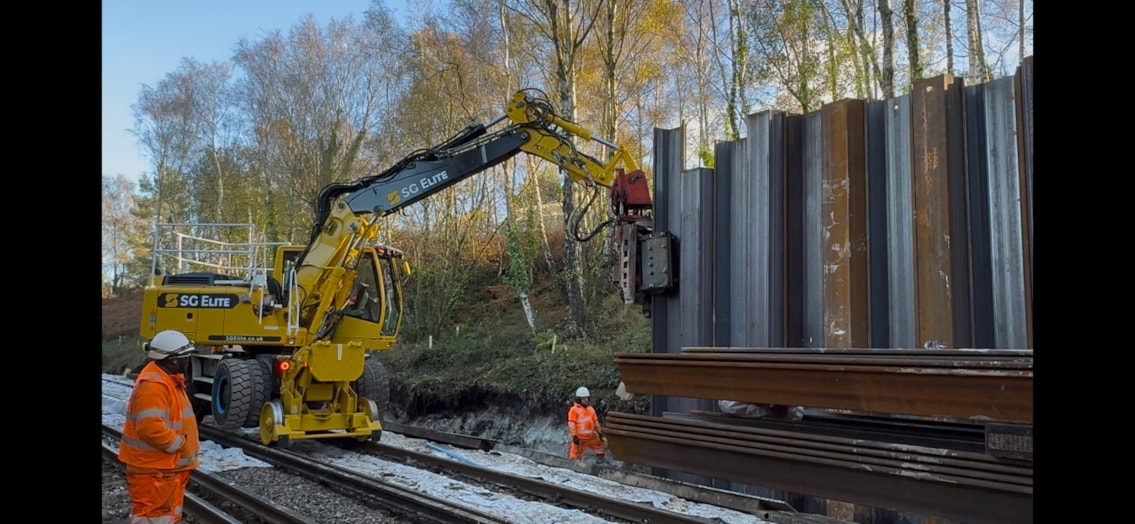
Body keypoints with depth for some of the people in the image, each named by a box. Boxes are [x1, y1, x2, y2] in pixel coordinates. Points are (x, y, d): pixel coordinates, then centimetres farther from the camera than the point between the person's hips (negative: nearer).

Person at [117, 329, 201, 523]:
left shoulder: (169, 379, 11)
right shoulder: (152, 385, -24)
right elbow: (151, 427, -33)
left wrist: (188, 446, 14)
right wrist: (180, 444, -21)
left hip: (169, 465, 11)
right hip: (153, 468, -11)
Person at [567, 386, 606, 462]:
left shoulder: (591, 409, 10)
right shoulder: (574, 409, -10)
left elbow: (595, 422, 18)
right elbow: (571, 424, -15)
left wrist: (599, 432, 15)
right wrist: (574, 436, -20)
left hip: (591, 437, 6)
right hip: (580, 438, -6)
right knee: (575, 456, -2)